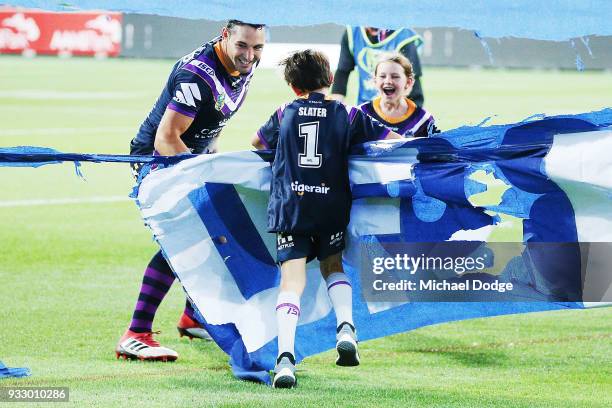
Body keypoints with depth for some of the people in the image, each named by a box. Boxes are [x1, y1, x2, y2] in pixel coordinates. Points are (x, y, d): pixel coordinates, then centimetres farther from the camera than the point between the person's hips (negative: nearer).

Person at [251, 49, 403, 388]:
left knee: (292, 281, -6)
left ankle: (285, 356, -24)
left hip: (290, 207, -1)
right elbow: (396, 140, 6)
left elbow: (257, 142, 30)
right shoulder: (347, 115, 5)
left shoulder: (284, 115, 10)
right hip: (332, 206, 1)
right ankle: (345, 328, 0)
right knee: (332, 266, 24)